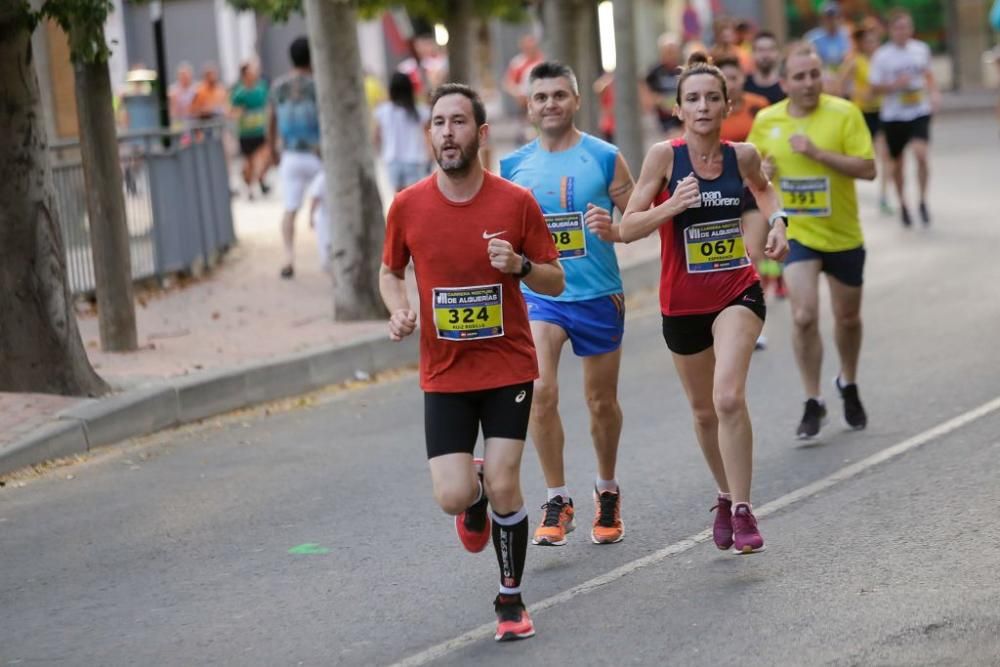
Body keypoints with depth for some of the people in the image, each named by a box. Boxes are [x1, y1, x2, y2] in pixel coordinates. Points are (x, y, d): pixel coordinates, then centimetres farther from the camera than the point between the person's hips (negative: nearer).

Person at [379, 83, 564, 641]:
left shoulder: (516, 202, -8)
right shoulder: (407, 206, -4)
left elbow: (556, 281, 0)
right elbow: (391, 271, 12)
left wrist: (520, 265, -20)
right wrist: (399, 310, -8)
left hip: (509, 368, -1)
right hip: (444, 372, 1)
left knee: (504, 487, -6)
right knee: (453, 498, -8)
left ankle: (512, 599, 16)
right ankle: (476, 494, 32)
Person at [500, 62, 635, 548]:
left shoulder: (605, 158, -4)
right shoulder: (514, 166, 3)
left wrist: (613, 230, -22)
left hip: (598, 295, -1)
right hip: (538, 295, 1)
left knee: (601, 400, 11)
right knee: (540, 391, -18)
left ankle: (607, 492, 34)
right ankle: (557, 501, -4)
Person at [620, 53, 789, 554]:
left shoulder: (742, 155, -5)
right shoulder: (664, 156, -12)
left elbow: (762, 187, 20)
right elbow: (627, 228, -13)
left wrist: (776, 221, 2)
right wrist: (672, 206, -27)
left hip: (737, 292, -1)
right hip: (683, 302, 1)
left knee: (729, 398, -22)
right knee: (704, 412, 16)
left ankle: (742, 510, -12)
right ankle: (727, 498, 40)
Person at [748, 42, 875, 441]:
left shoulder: (844, 113, -13)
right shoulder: (765, 121, -3)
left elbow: (867, 169, -18)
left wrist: (818, 153, -27)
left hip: (843, 236, 0)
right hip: (797, 233, 0)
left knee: (847, 318, 15)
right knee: (804, 316, -15)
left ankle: (848, 384, 42)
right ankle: (813, 403, -2)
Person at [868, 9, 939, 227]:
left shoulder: (921, 49, -2)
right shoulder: (882, 56, -10)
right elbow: (874, 88, -5)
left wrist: (934, 93, -1)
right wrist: (896, 85, -21)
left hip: (919, 113, 0)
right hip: (893, 116, 0)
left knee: (921, 154, -21)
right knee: (897, 162, 11)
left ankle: (923, 201, -4)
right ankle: (903, 205, 33)